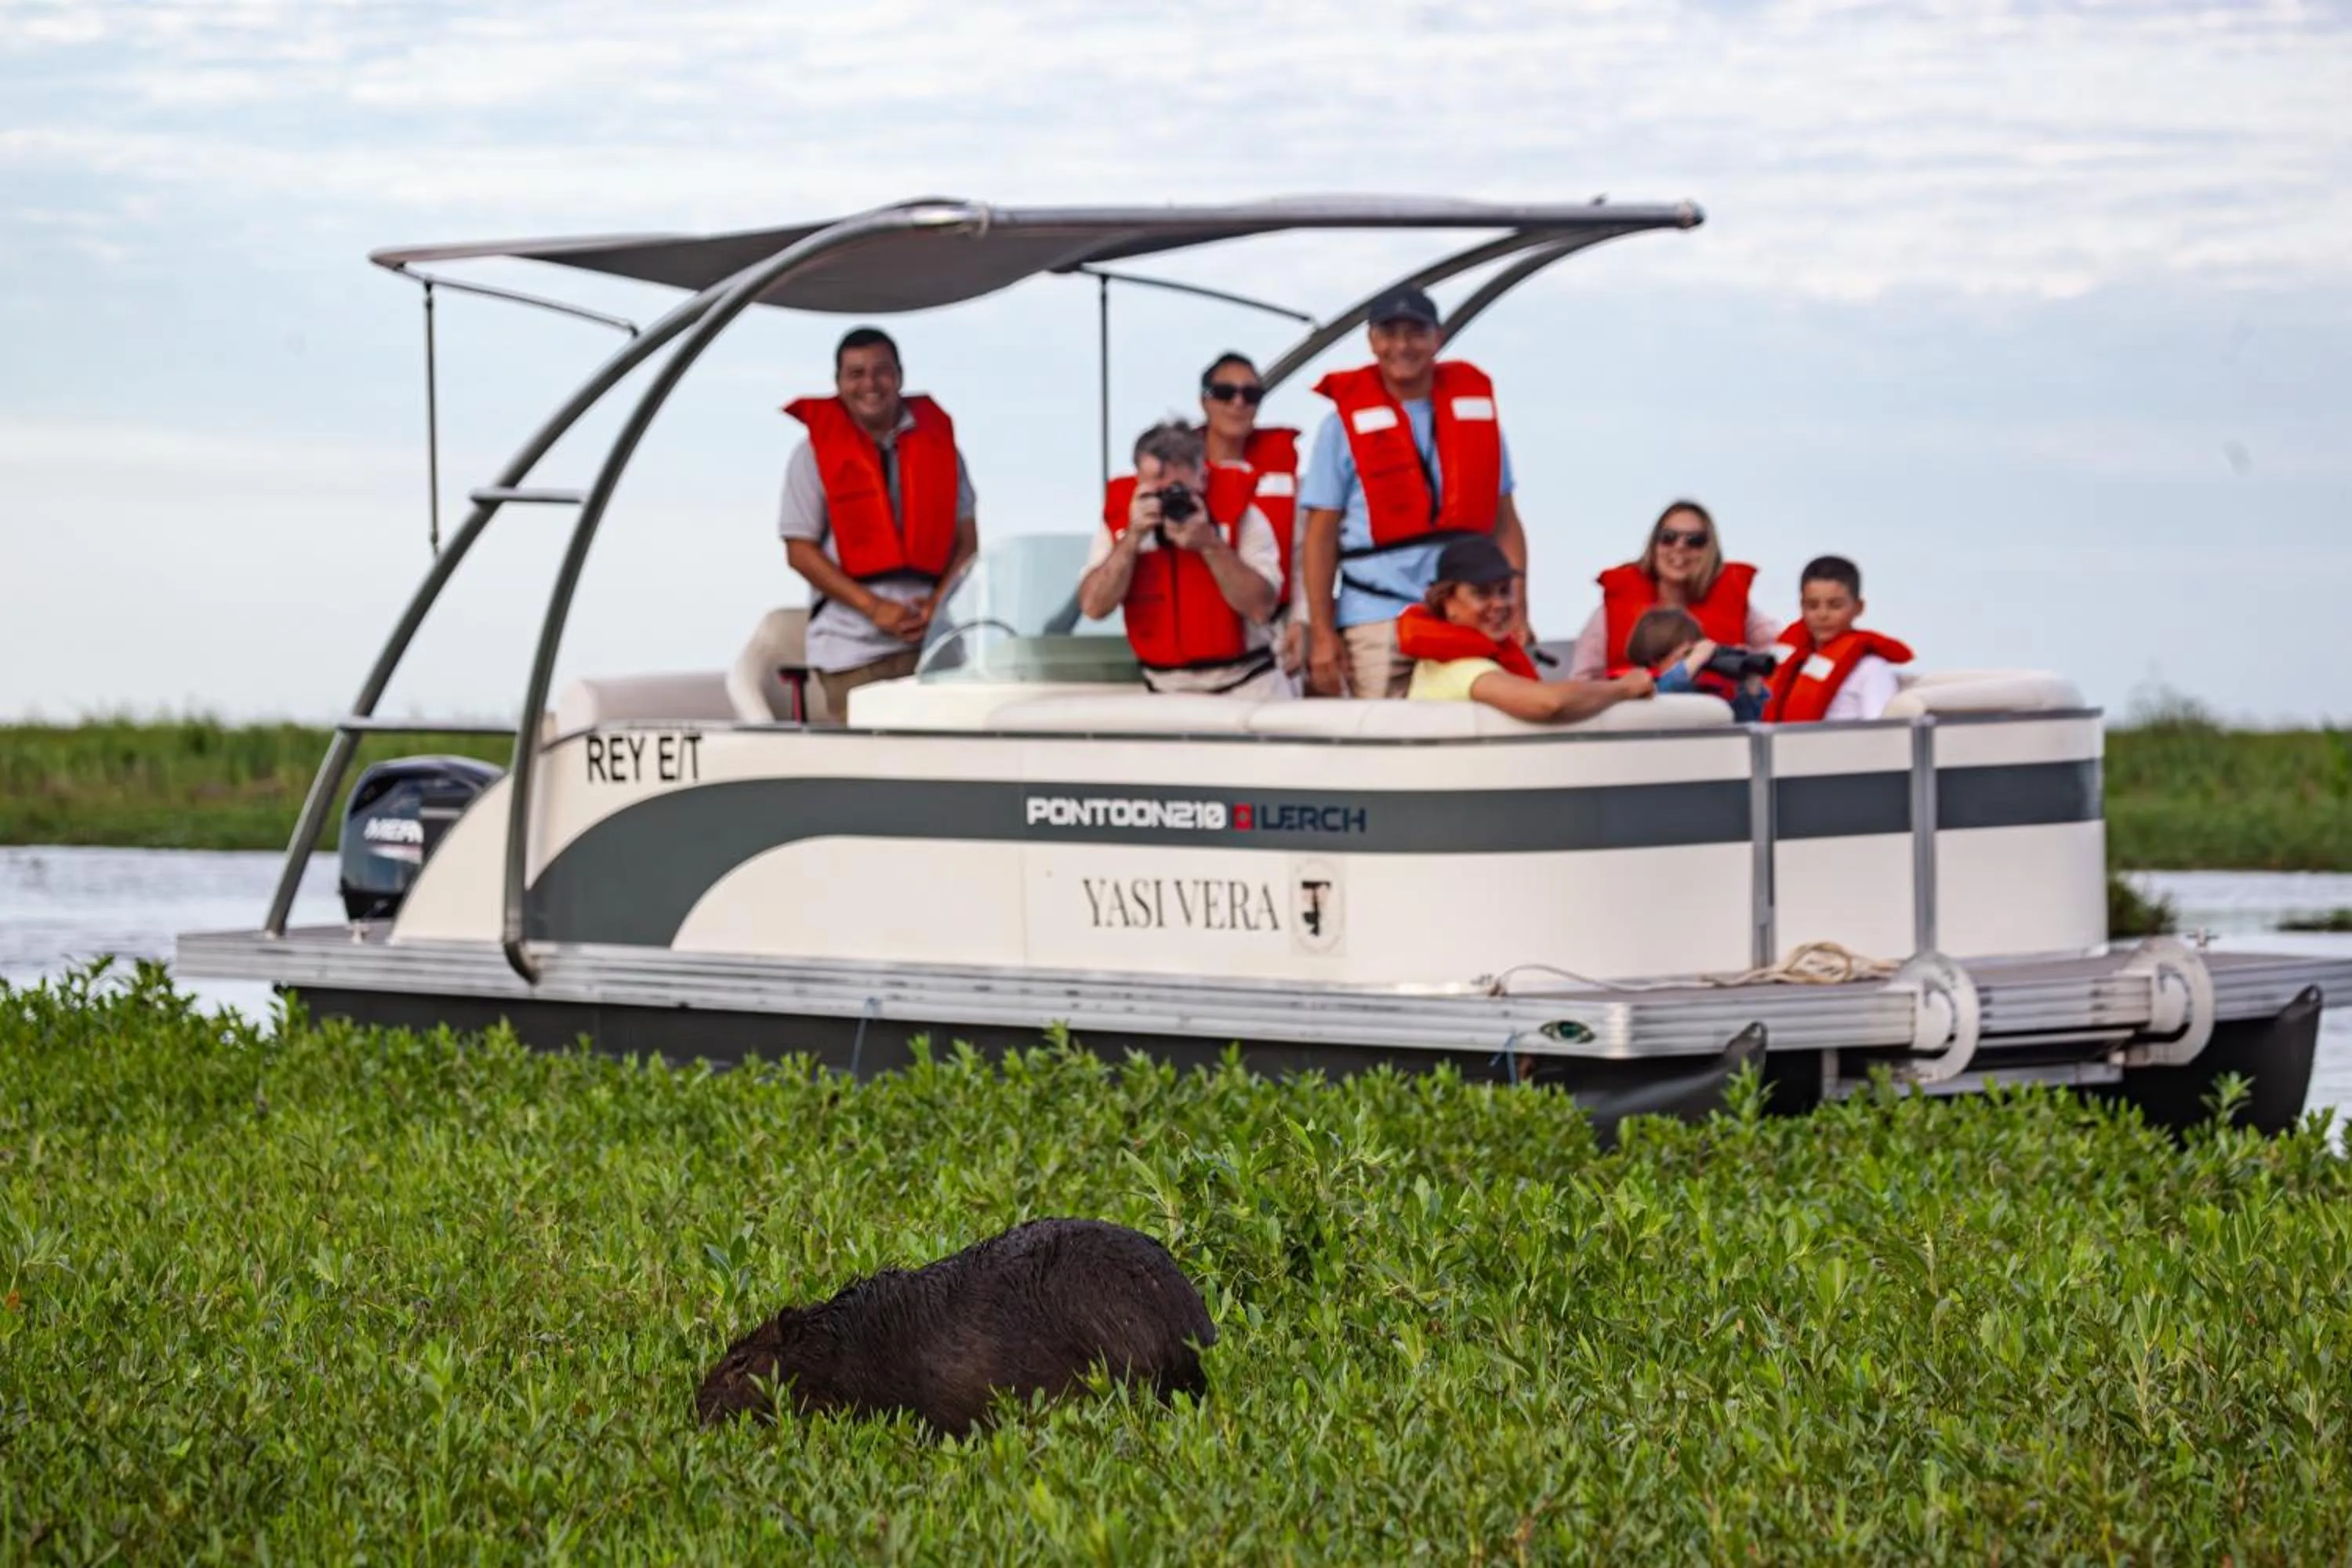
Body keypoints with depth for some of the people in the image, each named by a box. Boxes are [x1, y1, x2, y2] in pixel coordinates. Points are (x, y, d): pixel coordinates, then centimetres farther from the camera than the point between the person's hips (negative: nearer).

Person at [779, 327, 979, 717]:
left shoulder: (938, 441, 12)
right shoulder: (815, 452, 4)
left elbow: (966, 539, 13)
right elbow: (800, 550, 0)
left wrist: (939, 603, -6)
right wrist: (873, 607, -11)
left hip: (931, 640, 2)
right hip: (852, 647, -2)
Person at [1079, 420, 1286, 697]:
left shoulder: (1239, 517, -6)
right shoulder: (1119, 521, -1)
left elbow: (1260, 609, -15)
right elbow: (1094, 608, -11)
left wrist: (1210, 543, -22)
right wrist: (1132, 537, -19)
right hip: (1167, 690, 2)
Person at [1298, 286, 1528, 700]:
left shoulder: (1475, 407, 12)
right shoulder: (1346, 422, 5)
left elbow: (1504, 519, 13)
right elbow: (1321, 534, 3)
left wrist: (1516, 610, 3)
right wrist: (1322, 634, -5)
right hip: (1378, 615, -3)